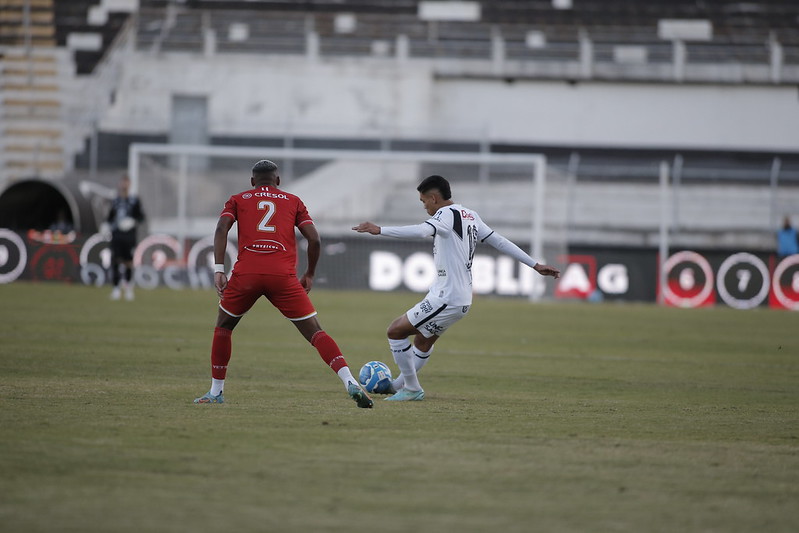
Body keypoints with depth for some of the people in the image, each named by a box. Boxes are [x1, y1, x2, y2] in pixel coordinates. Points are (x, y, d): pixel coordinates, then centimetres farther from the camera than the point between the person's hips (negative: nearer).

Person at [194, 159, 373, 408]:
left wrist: (218, 269, -3)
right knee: (315, 332, 0)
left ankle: (216, 392, 26)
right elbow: (314, 239, 11)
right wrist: (310, 274, 24)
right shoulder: (293, 201, 22)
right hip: (283, 275, 0)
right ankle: (351, 384, -18)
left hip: (247, 272, 0)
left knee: (223, 327, 25)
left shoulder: (238, 200, 21)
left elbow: (221, 229, 2)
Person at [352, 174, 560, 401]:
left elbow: (421, 231, -35)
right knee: (422, 342, 26)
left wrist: (379, 230, -42)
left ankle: (412, 389, 5)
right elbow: (500, 242, 16)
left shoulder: (447, 214, -15)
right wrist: (535, 265, 20)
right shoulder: (470, 216, 13)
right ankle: (398, 386, 38)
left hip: (446, 299, -10)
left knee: (395, 331, -1)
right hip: (462, 298, 10)